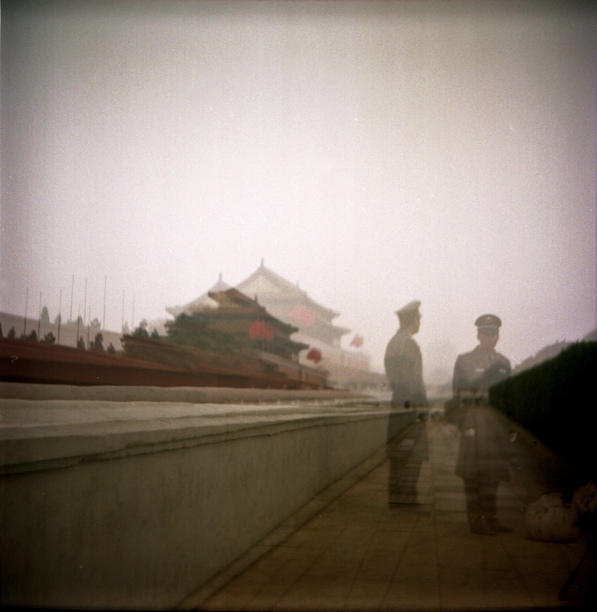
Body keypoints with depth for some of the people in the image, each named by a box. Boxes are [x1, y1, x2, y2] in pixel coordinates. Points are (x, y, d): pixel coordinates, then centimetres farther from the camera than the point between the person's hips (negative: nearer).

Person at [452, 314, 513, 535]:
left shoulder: (504, 363, 16)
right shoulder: (465, 360, 3)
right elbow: (459, 392, -1)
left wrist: (511, 424, 14)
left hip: (498, 423, 5)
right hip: (475, 419, -5)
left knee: (493, 471, 7)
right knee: (473, 472, -6)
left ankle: (490, 518, 14)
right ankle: (475, 519, -1)